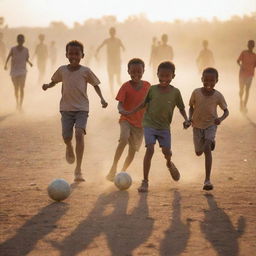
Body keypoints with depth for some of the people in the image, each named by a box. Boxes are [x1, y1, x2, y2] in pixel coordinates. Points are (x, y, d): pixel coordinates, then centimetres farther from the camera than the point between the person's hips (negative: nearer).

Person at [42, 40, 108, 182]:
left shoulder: (85, 71, -2)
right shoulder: (62, 70, 4)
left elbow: (95, 85, 8)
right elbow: (54, 81, 19)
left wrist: (101, 98, -6)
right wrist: (47, 85, -4)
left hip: (82, 108, -2)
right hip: (66, 108, 2)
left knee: (79, 133, -21)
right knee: (66, 137, -5)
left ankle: (78, 170, -20)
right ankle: (69, 148, 38)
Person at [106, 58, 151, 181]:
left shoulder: (147, 86, 0)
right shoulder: (126, 86, -9)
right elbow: (120, 104, -18)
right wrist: (121, 110, -40)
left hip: (140, 123, 3)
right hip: (126, 120, -3)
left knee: (133, 150, 8)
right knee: (124, 139, -30)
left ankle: (123, 171, 30)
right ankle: (113, 168, -24)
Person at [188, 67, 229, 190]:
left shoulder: (218, 96, -14)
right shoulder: (196, 93, -13)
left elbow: (226, 111, -3)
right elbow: (191, 107, 3)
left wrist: (221, 119, -24)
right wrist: (190, 118, -16)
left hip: (211, 125, -2)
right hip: (197, 126, 2)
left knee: (207, 149, -22)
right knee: (199, 152, 13)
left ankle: (207, 180, -22)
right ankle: (211, 142, 51)